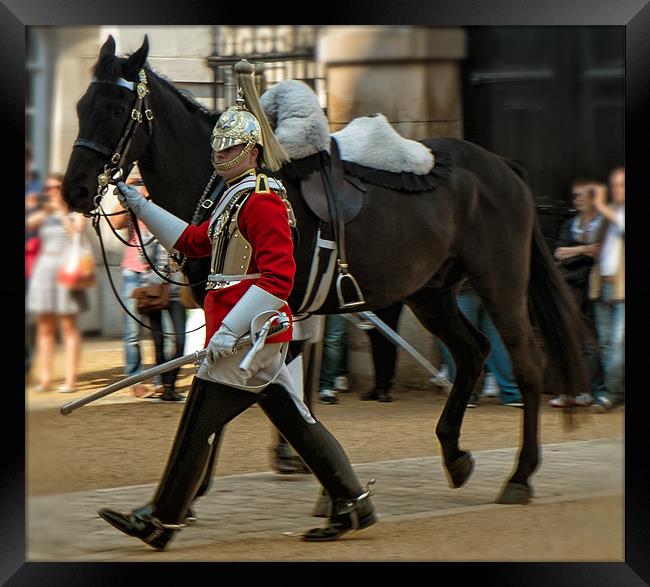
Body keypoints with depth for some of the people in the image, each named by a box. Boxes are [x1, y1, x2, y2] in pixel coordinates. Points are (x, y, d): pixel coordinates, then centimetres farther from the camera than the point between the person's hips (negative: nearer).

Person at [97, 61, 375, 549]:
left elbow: (277, 276, -23)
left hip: (249, 331, -10)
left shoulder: (262, 201, -14)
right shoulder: (237, 198, 18)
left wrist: (230, 329, -25)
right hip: (262, 335, 10)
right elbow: (195, 240, 27)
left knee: (199, 422, -5)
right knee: (296, 419, 11)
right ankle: (354, 504, 13)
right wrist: (141, 206, 23)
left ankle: (160, 522, 0)